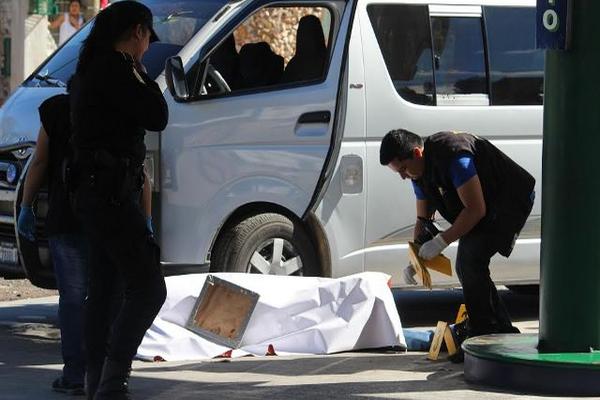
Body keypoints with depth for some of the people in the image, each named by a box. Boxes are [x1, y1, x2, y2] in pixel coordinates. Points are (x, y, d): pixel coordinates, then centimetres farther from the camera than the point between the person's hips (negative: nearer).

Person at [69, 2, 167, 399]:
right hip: (111, 193, -11)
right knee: (148, 287, -12)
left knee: (103, 290, 14)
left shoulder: (93, 69, 17)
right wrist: (143, 75, -3)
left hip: (97, 193, 11)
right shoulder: (115, 70, -16)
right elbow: (157, 118, -13)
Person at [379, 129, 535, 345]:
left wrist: (441, 241, -27)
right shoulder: (419, 171, -1)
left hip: (511, 200, -10)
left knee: (471, 260, -22)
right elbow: (423, 220, 11)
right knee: (465, 267, 10)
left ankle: (481, 336, -17)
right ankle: (504, 333, 19)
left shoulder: (453, 156, -31)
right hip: (485, 208, 10)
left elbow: (476, 210, -30)